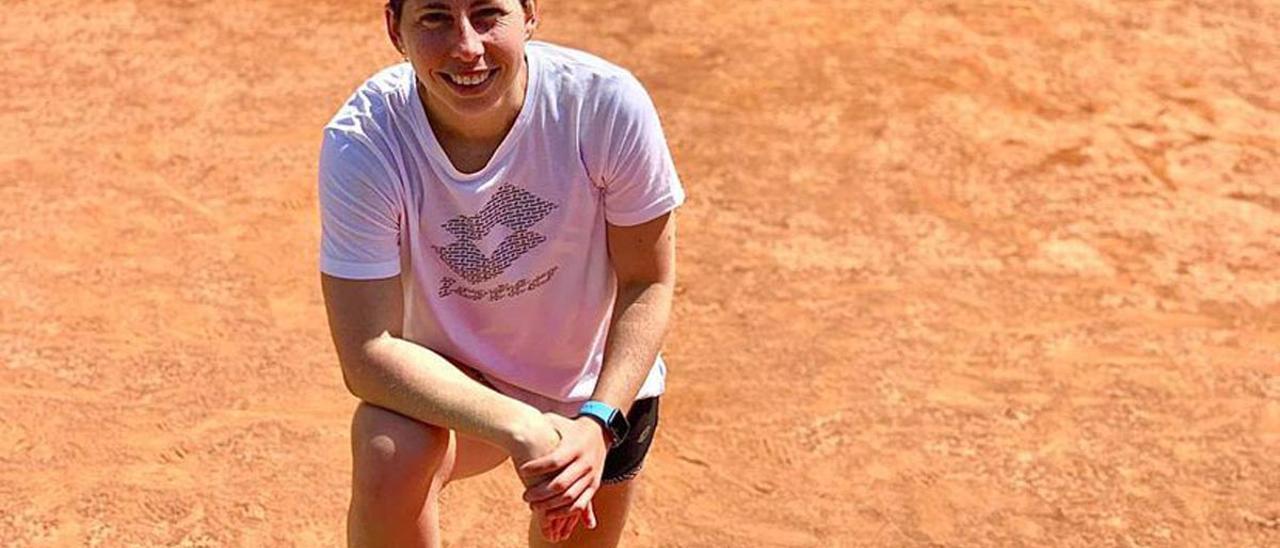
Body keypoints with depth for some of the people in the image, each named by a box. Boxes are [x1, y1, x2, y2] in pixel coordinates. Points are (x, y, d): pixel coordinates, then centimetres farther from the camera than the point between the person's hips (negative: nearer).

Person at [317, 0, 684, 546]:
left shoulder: (608, 103, -27)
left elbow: (647, 284, -14)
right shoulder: (360, 142, -28)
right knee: (389, 456, -31)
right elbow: (366, 353, -29)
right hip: (447, 378, -2)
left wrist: (598, 423, -27)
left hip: (598, 385, 2)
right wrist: (519, 429, -39)